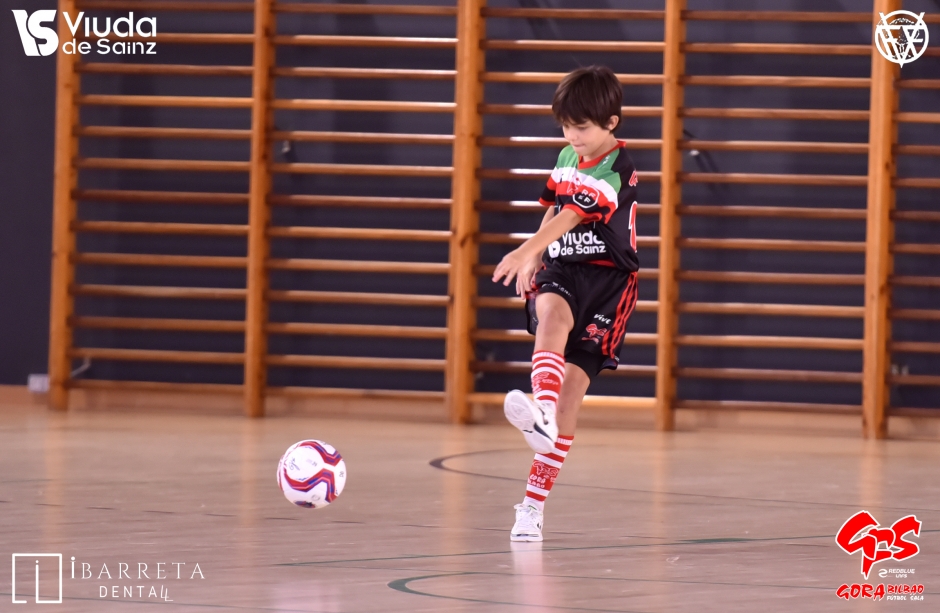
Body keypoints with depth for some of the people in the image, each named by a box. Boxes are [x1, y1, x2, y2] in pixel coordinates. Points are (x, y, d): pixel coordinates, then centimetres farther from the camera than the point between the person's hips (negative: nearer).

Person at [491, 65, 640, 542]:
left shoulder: (617, 171, -13)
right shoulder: (567, 158, 10)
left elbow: (572, 217, -27)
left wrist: (525, 251, -39)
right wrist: (533, 261, 16)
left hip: (606, 278, -4)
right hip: (560, 271, 4)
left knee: (571, 387, -8)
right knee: (553, 313, -34)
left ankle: (534, 503, -3)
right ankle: (541, 414, -61)